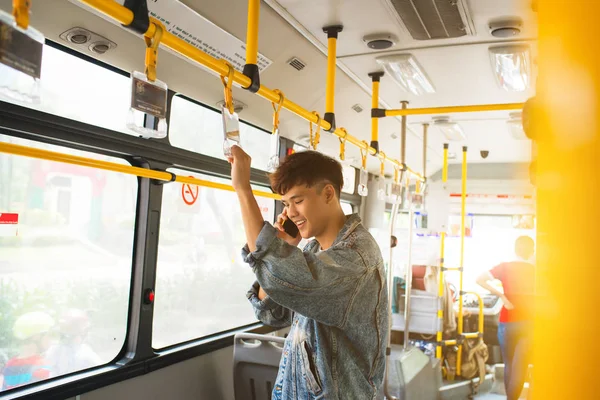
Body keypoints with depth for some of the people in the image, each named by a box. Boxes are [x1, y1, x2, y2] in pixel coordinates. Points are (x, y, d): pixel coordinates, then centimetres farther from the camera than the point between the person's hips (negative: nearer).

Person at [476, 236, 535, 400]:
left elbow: (480, 280, -14)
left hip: (508, 323, 1)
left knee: (509, 365, 18)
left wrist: (501, 295, -11)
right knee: (520, 368, 2)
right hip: (529, 323, 0)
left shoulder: (505, 267, -2)